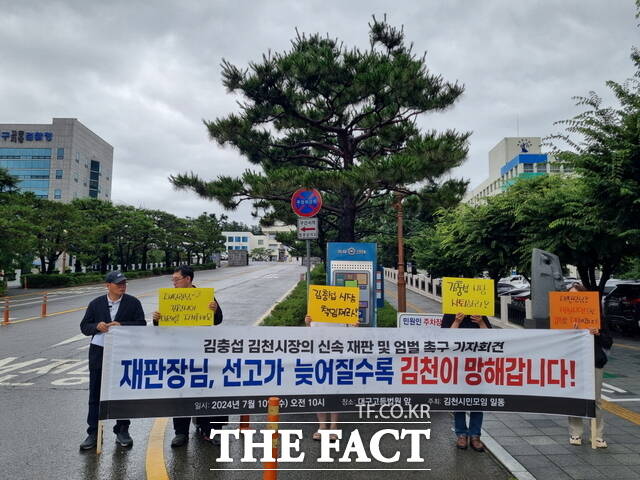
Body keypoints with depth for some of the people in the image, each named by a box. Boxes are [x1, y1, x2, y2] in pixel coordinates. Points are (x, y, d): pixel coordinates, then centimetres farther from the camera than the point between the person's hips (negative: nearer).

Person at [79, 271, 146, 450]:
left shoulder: (133, 303, 2)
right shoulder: (96, 304, 7)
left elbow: (141, 325, -5)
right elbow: (84, 326, 8)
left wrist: (121, 325, -19)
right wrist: (97, 326, -13)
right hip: (99, 352, 1)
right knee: (95, 393, 4)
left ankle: (122, 431, 22)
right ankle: (93, 433, 16)